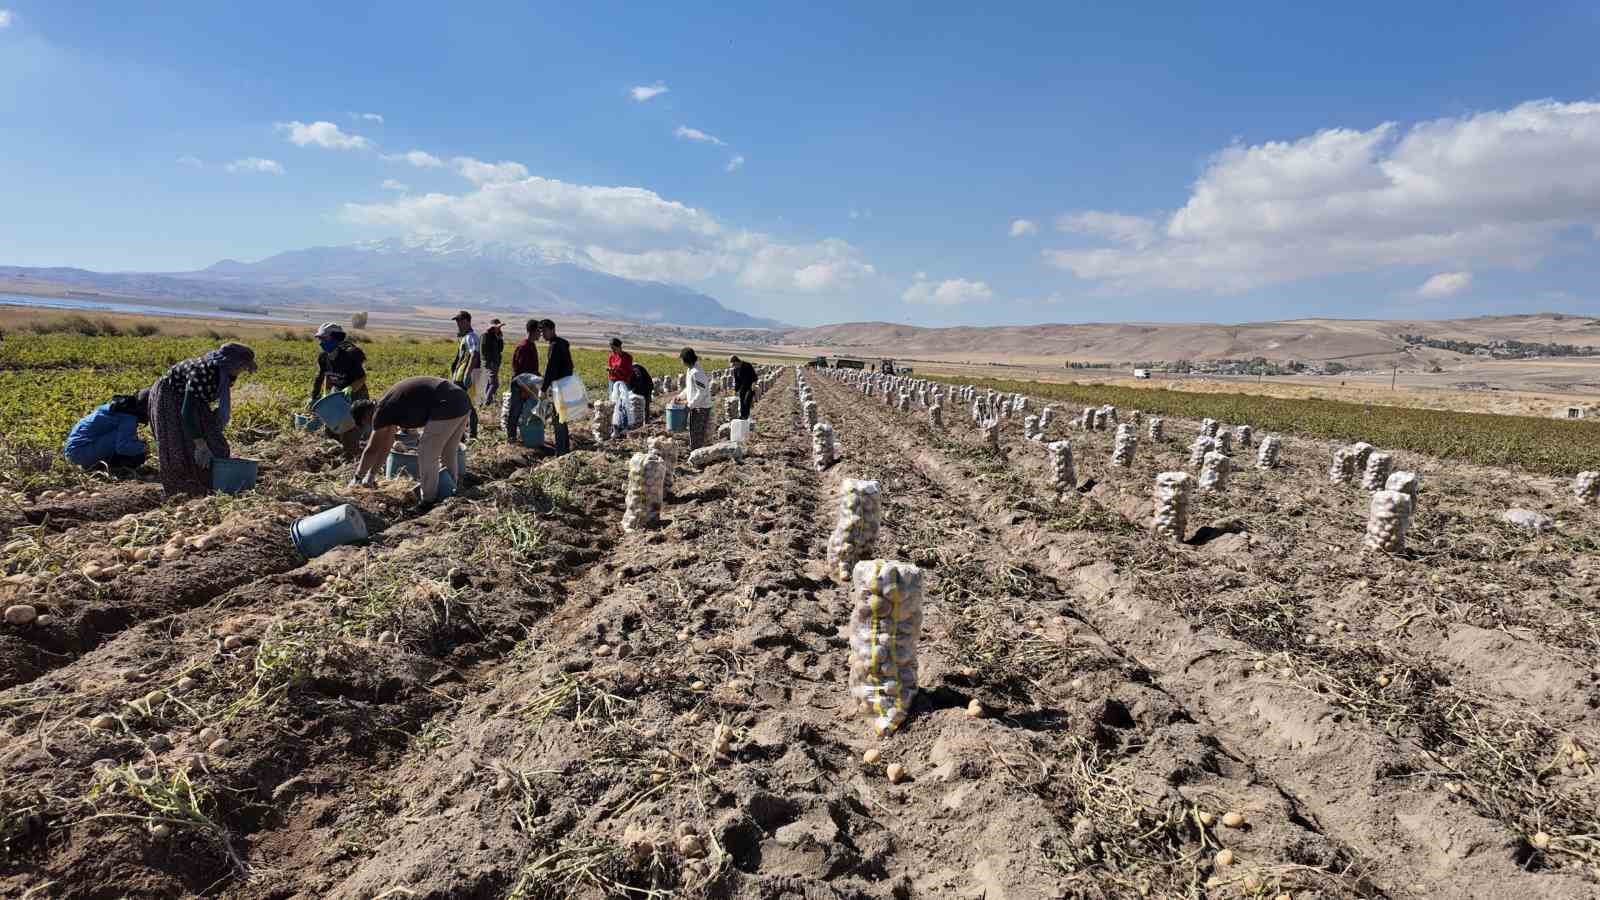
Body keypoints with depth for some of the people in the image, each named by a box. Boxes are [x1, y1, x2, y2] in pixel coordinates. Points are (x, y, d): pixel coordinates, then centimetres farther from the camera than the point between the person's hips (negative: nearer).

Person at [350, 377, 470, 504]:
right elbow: (385, 446, 30)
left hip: (447, 407, -10)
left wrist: (357, 477, 17)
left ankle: (428, 500, 9)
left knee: (427, 454, 1)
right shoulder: (390, 403, 24)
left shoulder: (382, 410, -2)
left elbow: (371, 450, 4)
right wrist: (372, 473, 34)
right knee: (449, 452, 22)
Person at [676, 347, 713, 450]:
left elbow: (702, 392, -22)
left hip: (700, 408, -10)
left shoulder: (696, 373, -21)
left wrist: (690, 403, -18)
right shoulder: (690, 371, 10)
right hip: (695, 407, 10)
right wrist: (680, 396, 15)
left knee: (697, 434, -3)